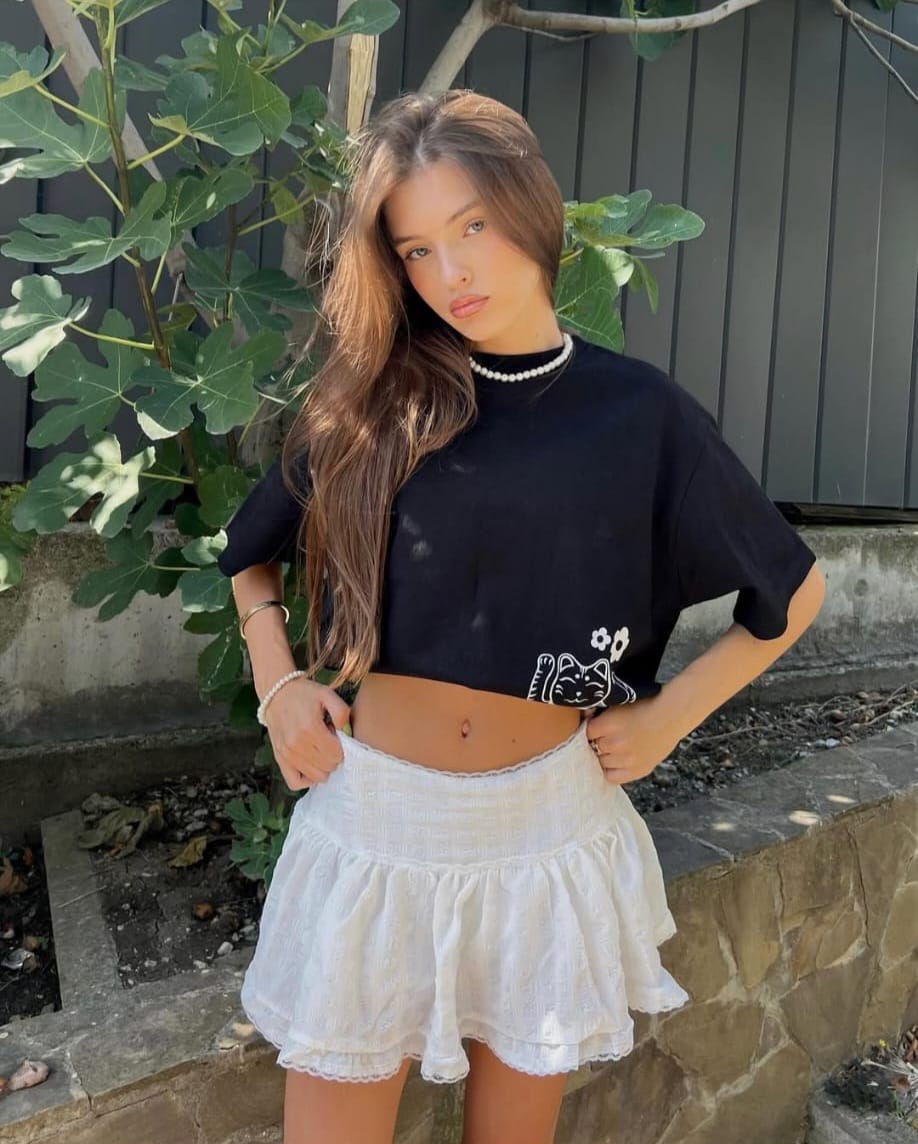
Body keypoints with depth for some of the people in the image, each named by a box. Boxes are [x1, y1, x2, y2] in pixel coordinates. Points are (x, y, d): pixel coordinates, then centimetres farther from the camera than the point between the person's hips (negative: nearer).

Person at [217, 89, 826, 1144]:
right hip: (373, 818, 1)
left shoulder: (639, 413, -5)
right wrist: (277, 680, -2)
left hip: (545, 823, 0)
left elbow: (792, 591, 5)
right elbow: (251, 551, 13)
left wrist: (665, 718, -2)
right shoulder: (372, 401, -1)